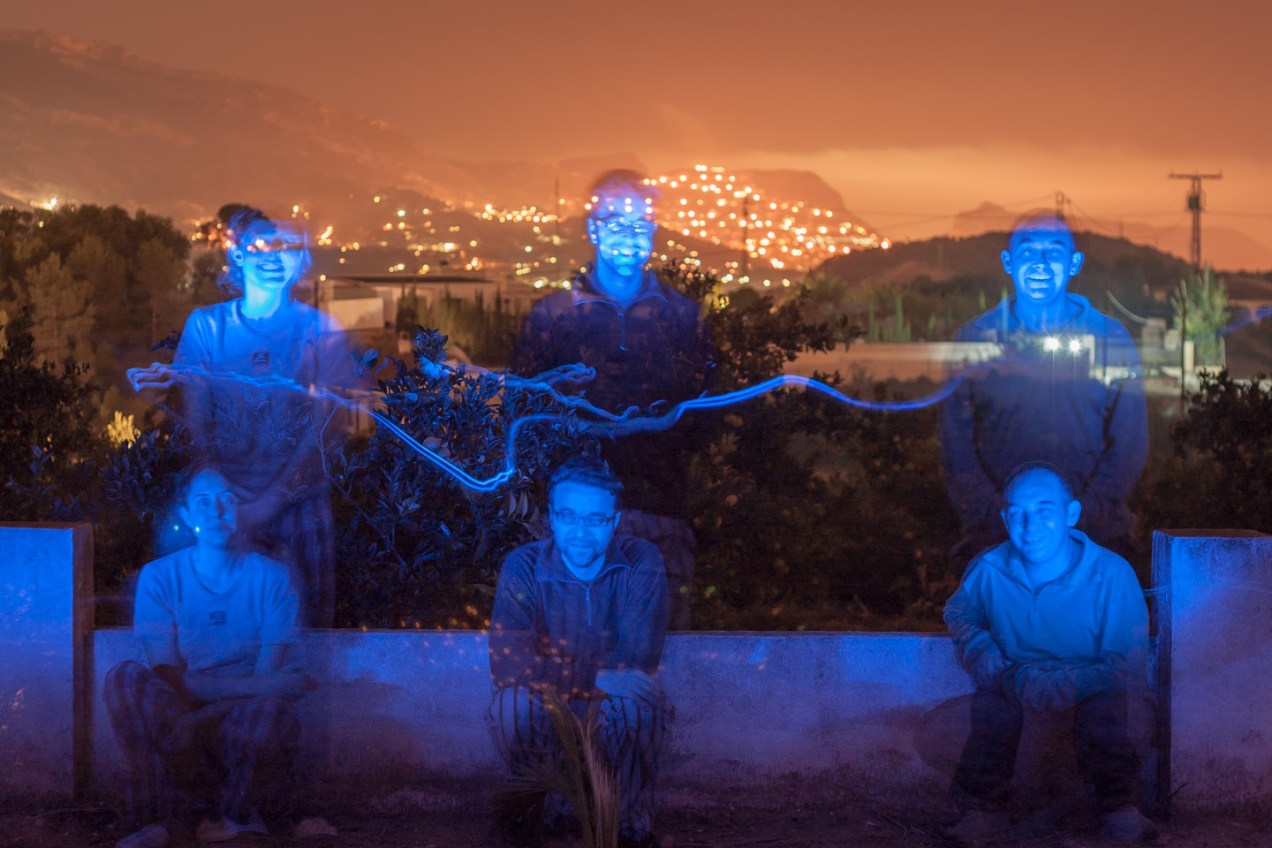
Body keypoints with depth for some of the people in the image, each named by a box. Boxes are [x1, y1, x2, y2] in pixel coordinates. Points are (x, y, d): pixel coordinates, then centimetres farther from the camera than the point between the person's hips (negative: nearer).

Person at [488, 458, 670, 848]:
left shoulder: (641, 563, -11)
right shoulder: (524, 566, -13)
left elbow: (638, 660, -19)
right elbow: (507, 662, -25)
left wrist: (557, 672, -26)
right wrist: (596, 677, -34)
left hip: (614, 708, 0)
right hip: (548, 714, 0)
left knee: (636, 705, -33)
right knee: (512, 703, -32)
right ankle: (537, 805, -5)